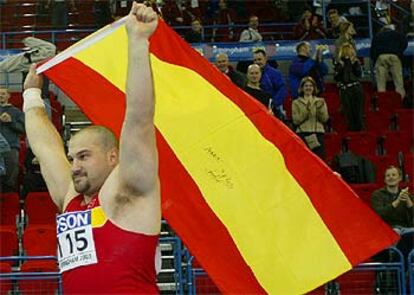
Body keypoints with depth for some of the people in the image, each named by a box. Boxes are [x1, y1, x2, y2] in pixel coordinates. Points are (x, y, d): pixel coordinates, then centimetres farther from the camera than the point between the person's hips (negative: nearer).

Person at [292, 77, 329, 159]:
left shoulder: (320, 102, 13)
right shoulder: (296, 103, 8)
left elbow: (324, 119, 4)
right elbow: (296, 120, -3)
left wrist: (320, 108, -12)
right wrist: (306, 110, -14)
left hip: (318, 133, 1)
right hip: (303, 134, -1)